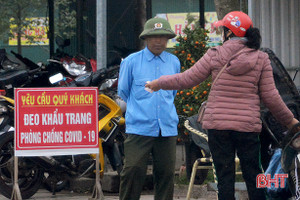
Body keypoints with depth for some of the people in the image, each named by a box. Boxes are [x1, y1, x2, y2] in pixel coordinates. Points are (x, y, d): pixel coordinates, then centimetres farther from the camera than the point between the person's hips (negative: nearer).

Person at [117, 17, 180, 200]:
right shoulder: (131, 62, 1)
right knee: (133, 171, -10)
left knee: (166, 173, 4)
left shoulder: (174, 62, 11)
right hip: (139, 128, -3)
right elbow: (123, 91, 13)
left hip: (167, 128, 3)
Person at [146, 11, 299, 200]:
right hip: (247, 126, 1)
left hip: (218, 125, -1)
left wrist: (159, 83, 20)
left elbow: (187, 79, 4)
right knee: (253, 177, 8)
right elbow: (270, 96, 1)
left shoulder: (215, 55, -3)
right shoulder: (261, 59, 0)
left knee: (224, 177, 3)